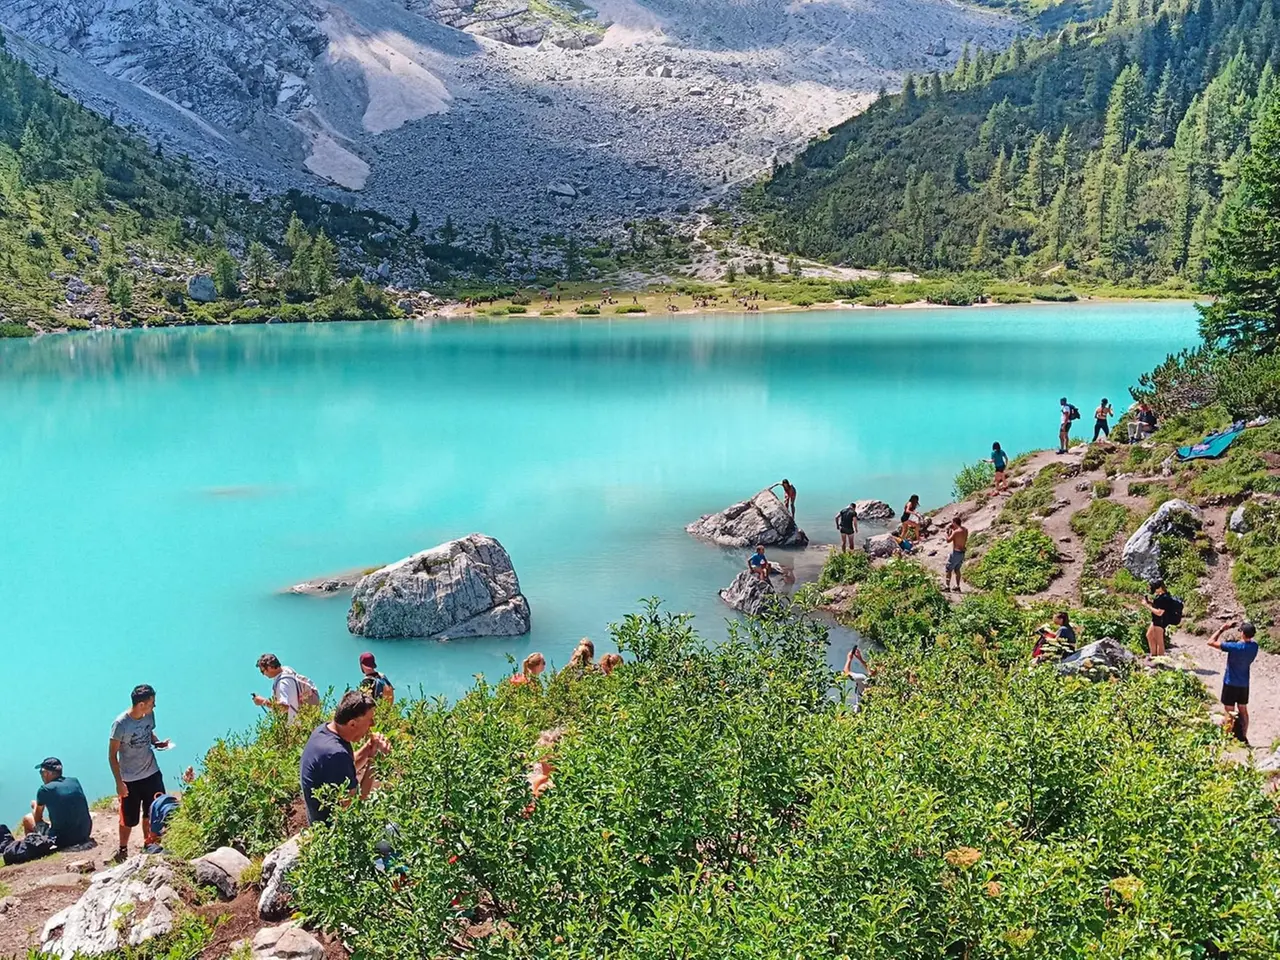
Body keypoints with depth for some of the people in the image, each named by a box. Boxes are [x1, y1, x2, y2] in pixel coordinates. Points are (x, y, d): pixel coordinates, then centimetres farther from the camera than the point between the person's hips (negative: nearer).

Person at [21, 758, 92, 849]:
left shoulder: (45, 789, -8)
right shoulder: (75, 781, 5)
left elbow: (37, 818, 6)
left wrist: (35, 805, 27)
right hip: (85, 834, 4)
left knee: (27, 819, 16)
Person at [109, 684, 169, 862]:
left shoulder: (149, 715, -7)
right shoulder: (121, 724, -23)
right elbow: (112, 755, -16)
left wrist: (158, 743, -7)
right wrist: (119, 782, -17)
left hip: (152, 774, 5)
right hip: (130, 780, -5)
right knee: (129, 820, 9)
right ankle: (123, 850, 33)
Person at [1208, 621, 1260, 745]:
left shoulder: (1234, 647, -26)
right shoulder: (1254, 646, -9)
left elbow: (1211, 642, -24)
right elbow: (1251, 639, 17)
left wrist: (1222, 629, -13)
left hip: (1231, 683, -5)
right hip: (1244, 683, 5)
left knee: (1229, 711, 5)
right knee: (1243, 709, 16)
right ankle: (1243, 738, 24)